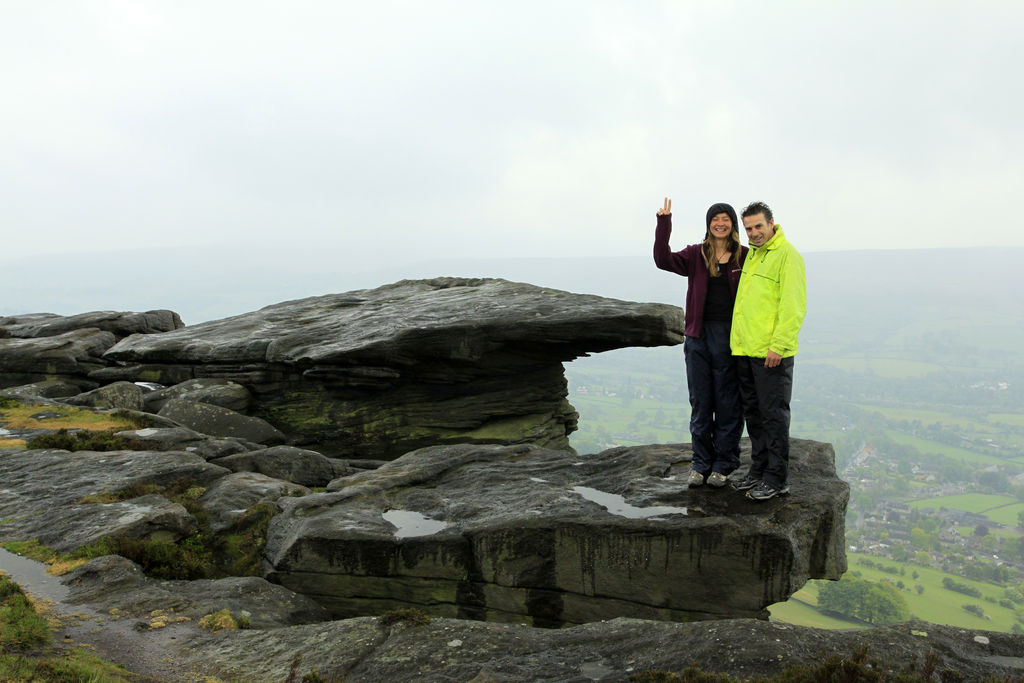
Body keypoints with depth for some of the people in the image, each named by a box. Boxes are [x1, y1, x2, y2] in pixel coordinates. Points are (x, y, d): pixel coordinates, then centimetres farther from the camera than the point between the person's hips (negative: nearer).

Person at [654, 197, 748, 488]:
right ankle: (701, 462, 20)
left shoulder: (744, 257, 2)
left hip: (730, 336, -2)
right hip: (699, 336, 2)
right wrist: (664, 224, -15)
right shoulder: (696, 255, 7)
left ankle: (723, 464, 17)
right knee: (700, 401, 8)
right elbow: (664, 260, -8)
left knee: (728, 401, 4)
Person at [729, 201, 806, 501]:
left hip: (772, 353, -9)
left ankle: (777, 479, 8)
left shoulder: (787, 255, -10)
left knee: (773, 414, -1)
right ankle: (759, 470, 27)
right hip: (744, 350, 9)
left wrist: (778, 345, -21)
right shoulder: (751, 254, 16)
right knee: (753, 413, 15)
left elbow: (793, 306, -17)